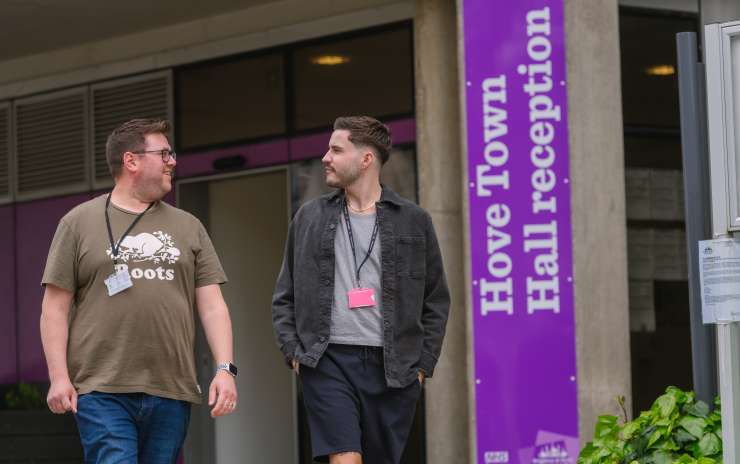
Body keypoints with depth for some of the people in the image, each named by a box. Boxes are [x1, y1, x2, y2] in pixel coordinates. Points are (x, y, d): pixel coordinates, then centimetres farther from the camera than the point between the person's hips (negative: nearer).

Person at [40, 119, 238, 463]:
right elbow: (55, 307, 5)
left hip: (171, 395, 3)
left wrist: (225, 369, -1)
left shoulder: (188, 227, 16)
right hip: (103, 394, -3)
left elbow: (212, 305, 12)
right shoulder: (79, 223, 8)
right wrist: (59, 377, -5)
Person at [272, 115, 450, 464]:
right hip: (328, 361, 0)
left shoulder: (413, 222, 7)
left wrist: (423, 364, 3)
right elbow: (285, 295, 15)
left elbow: (436, 301, 10)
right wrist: (293, 351, 2)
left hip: (392, 368, 1)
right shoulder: (309, 218, 10)